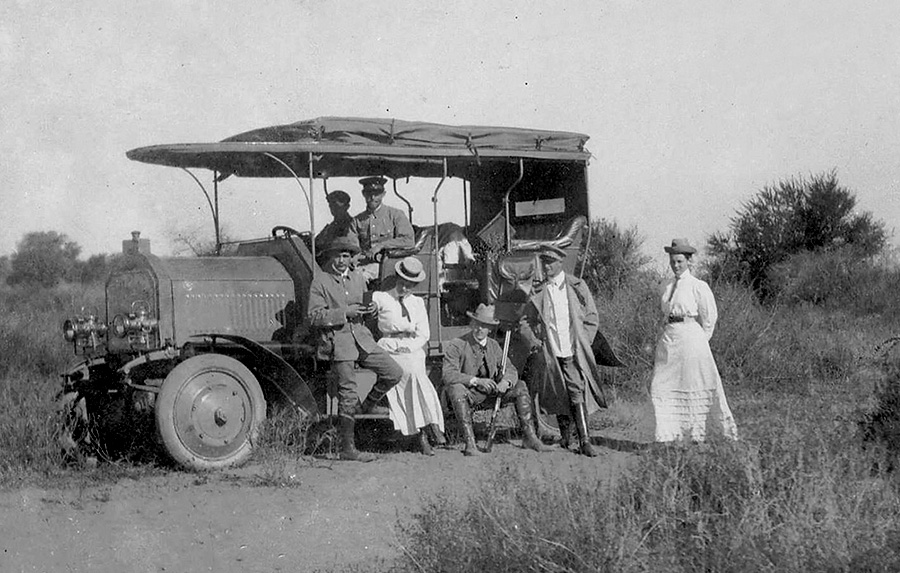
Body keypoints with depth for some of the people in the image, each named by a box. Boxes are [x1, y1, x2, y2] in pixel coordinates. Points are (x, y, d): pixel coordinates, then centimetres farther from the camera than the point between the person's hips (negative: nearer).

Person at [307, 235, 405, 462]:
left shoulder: (358, 278, 15)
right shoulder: (320, 281, -3)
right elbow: (314, 317, -8)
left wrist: (368, 310, 0)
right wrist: (344, 312, -16)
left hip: (361, 337, 6)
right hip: (337, 341, -6)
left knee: (394, 372, -4)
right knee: (348, 395, -6)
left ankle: (368, 405, 20)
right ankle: (347, 448, 2)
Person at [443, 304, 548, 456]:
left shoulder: (493, 345, 7)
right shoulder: (456, 345, -10)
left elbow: (511, 370, 5)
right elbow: (448, 374, -22)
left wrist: (505, 381, -21)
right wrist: (476, 381, -34)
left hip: (490, 392, 5)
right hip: (469, 393, -5)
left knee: (520, 387, -11)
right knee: (456, 389, -37)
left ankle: (529, 437, -11)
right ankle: (470, 442, -37)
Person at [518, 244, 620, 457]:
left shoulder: (577, 287, 4)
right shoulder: (538, 293, 7)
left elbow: (592, 319, 7)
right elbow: (524, 322, 14)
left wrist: (581, 344, -2)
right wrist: (533, 342, -2)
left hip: (574, 352, -2)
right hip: (549, 352, 2)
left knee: (577, 394, -12)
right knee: (558, 396, 5)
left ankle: (584, 441, -9)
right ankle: (565, 435, 23)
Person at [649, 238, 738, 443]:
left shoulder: (698, 286, -5)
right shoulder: (669, 287, 13)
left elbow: (710, 316, -2)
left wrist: (700, 342, 1)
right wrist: (668, 333, 11)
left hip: (690, 336, -6)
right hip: (669, 337, 7)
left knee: (695, 386, 0)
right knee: (661, 386, 0)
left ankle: (697, 434, 9)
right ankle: (666, 434, 3)